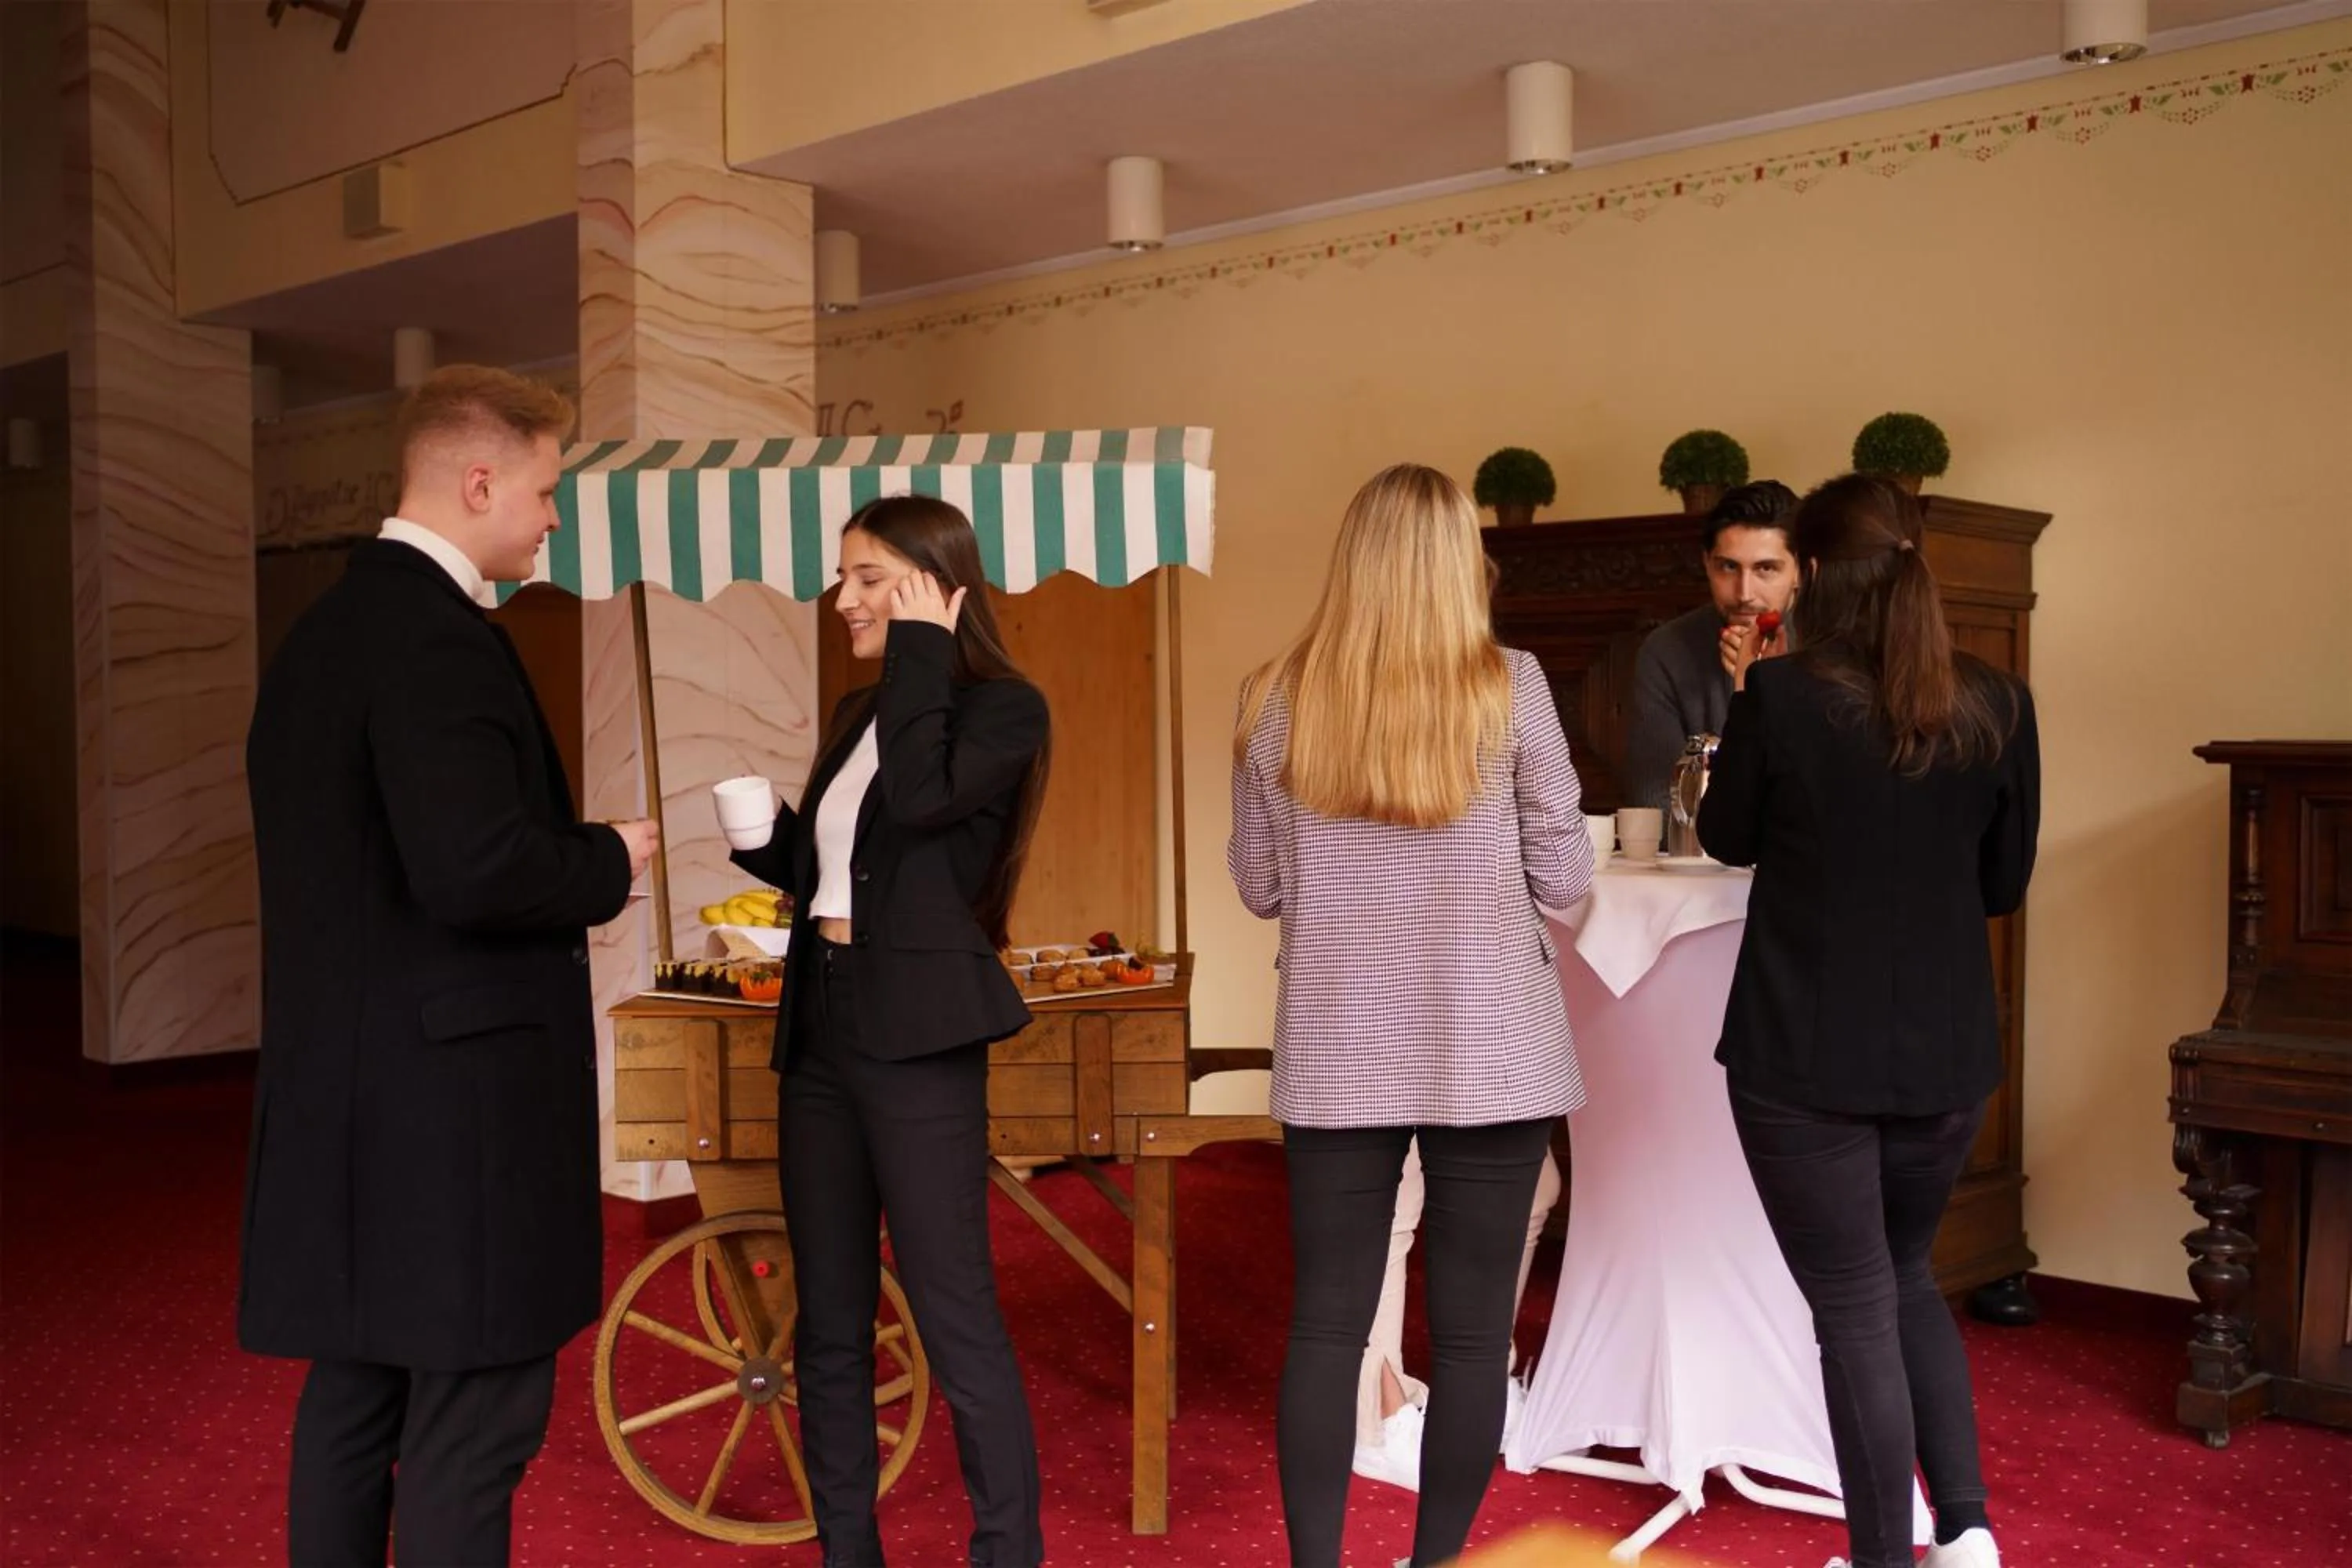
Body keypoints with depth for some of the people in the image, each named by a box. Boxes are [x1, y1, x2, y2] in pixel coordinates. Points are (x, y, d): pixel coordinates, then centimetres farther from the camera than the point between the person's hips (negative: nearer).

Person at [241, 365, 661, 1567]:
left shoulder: (323, 629, 13)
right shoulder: (436, 637, -17)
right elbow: (472, 869, -27)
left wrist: (564, 876, 14)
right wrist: (606, 863, -9)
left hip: (344, 1087, 10)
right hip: (454, 1086, -10)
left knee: (353, 1393, 17)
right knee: (473, 1419, -1)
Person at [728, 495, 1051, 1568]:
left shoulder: (1002, 708, -6)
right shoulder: (858, 714, 15)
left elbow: (917, 801, -24)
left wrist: (922, 648, -15)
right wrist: (768, 835, 1)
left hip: (915, 1039, -8)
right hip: (819, 1029, 8)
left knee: (955, 1325, -3)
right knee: (829, 1326, 13)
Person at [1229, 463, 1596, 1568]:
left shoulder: (1279, 697, -1)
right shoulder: (1508, 687, -7)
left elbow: (1259, 885, 7)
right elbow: (1563, 878, -3)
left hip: (1335, 1056, 2)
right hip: (1487, 1054, -1)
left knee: (1324, 1325, 9)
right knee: (1471, 1333, 9)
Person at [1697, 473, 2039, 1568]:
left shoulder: (1780, 695, -14)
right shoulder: (1998, 707, -4)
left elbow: (1728, 840, 3)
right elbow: (2004, 883, 7)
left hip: (1807, 1056, -4)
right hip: (1946, 1052, 4)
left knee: (1855, 1312, 7)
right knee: (1906, 1277, 25)